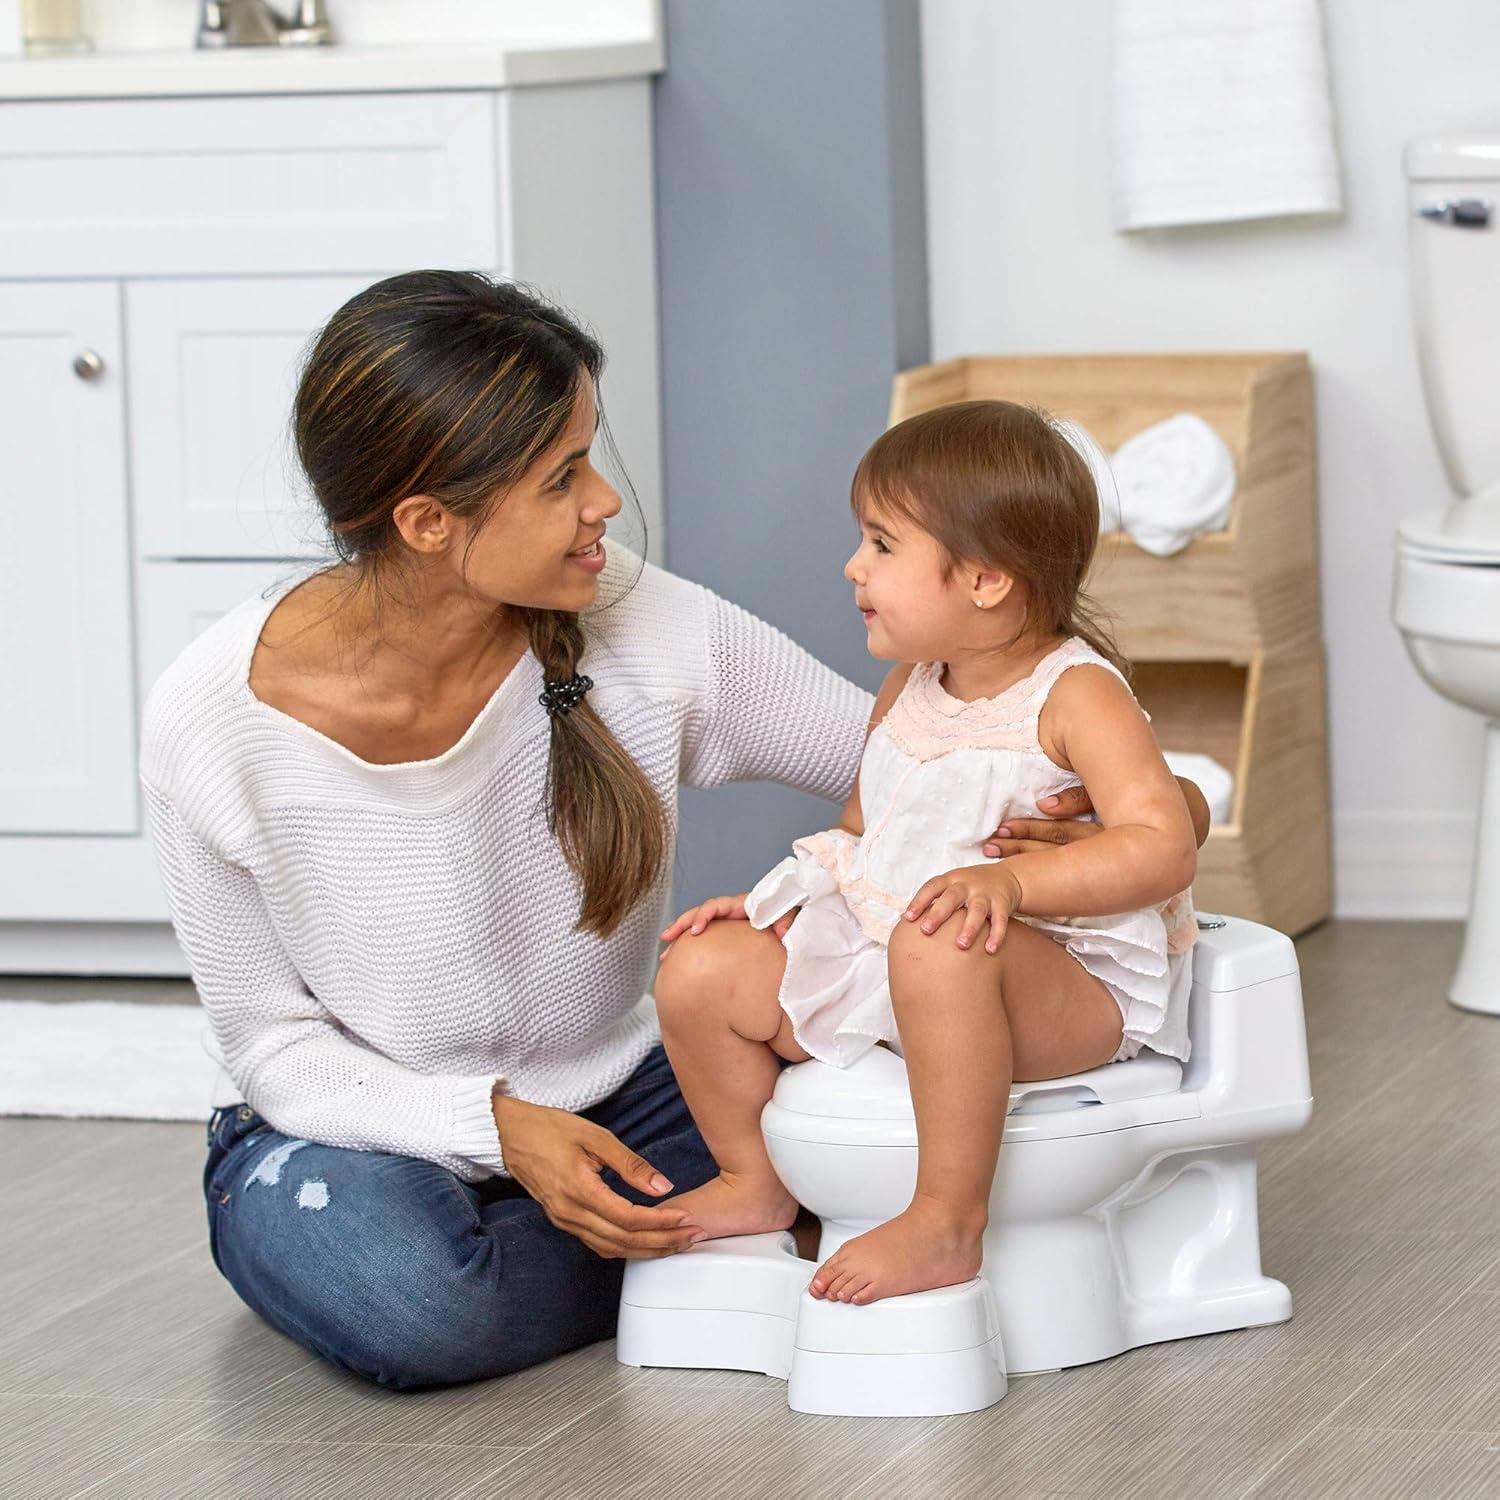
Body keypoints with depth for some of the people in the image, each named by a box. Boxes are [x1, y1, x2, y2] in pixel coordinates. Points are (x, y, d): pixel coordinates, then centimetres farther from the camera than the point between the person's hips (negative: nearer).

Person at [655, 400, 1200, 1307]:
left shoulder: (1076, 695, -13)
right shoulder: (908, 691, 11)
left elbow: (1163, 847, -25)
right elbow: (861, 834, 26)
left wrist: (1011, 880, -37)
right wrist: (774, 901, 8)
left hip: (1071, 990, -8)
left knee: (939, 943, -42)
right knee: (703, 971, -3)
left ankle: (947, 1226, -37)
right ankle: (754, 1184, 20)